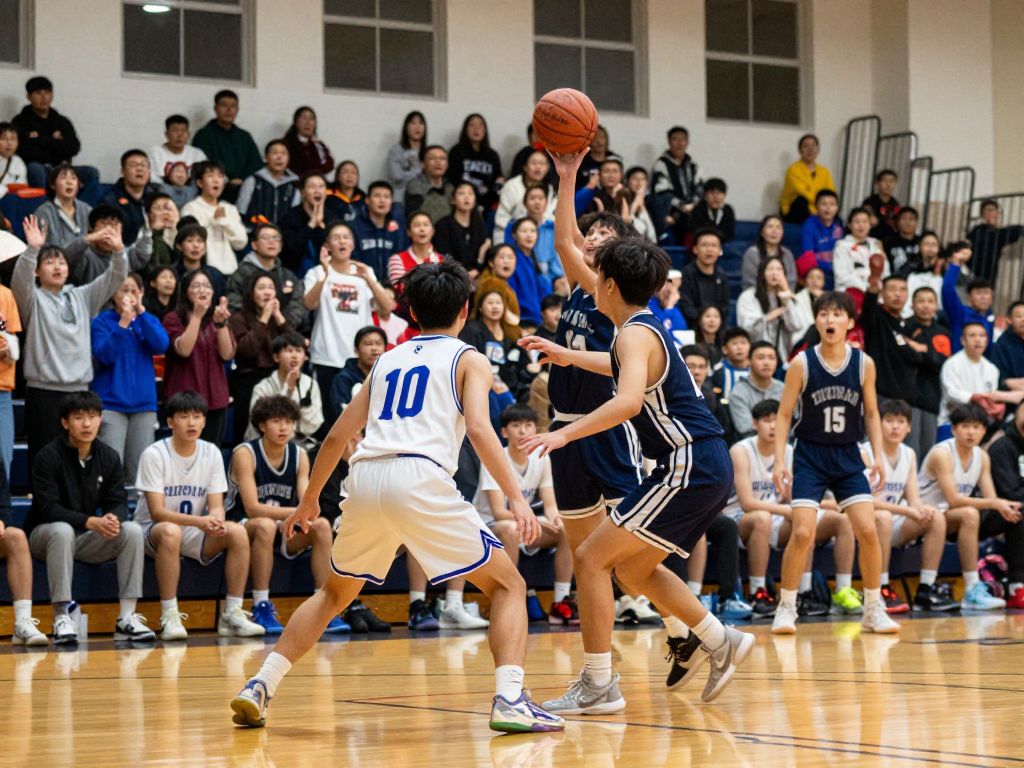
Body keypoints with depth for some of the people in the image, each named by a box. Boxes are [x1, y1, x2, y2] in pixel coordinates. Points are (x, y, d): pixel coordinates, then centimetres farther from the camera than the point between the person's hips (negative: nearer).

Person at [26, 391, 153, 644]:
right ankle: (61, 618, -33)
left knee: (133, 530, -21)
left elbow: (119, 502, -3)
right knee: (63, 531, -38)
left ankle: (127, 617, -21)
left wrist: (113, 518, -29)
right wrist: (90, 522, -35)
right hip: (44, 535, -4)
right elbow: (48, 509, -21)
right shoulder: (48, 457, -14)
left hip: (88, 539, 4)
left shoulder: (109, 457, 1)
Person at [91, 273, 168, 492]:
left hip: (143, 402, 4)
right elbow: (104, 355, -13)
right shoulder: (102, 321, 1)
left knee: (140, 469, 4)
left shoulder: (148, 320, 12)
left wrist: (141, 312, -13)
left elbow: (161, 346, -7)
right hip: (111, 402, -4)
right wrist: (123, 323, -20)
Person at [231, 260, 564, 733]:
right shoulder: (468, 360, 14)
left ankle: (260, 688, 16)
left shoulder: (388, 360, 28)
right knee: (508, 585, 7)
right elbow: (478, 428, -5)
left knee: (334, 593, 27)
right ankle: (510, 701, -12)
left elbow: (337, 436, 30)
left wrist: (309, 501, 42)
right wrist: (515, 498, -10)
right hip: (420, 478, -5)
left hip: (365, 479, 5)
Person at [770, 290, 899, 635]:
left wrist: (878, 457, -2)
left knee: (867, 530, -8)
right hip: (810, 455, -2)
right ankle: (786, 608, 2)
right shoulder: (802, 364, -8)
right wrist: (779, 462, -11)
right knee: (802, 532, -14)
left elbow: (871, 413, 8)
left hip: (848, 457, 2)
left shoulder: (864, 364, -3)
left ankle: (874, 609, 8)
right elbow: (784, 415, -3)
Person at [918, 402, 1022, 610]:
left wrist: (1004, 507, -27)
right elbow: (953, 500, -26)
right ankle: (972, 591, -34)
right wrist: (994, 503, -32)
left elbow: (991, 499, -2)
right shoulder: (941, 453, -18)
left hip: (951, 520, 7)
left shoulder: (982, 457, 4)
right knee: (969, 514, -34)